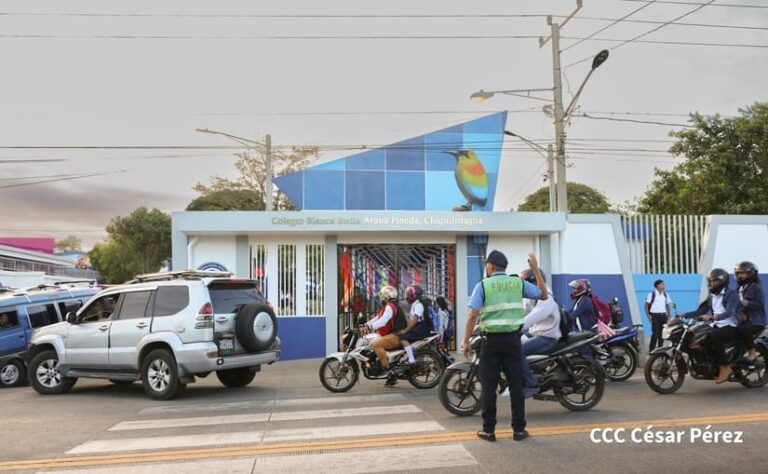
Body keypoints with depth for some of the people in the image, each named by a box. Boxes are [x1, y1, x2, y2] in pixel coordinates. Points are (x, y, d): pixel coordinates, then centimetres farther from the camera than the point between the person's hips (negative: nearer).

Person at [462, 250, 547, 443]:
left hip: (491, 340, -2)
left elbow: (473, 315, -11)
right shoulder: (518, 283, 4)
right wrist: (535, 269, 19)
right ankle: (519, 429, 12)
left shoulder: (482, 285, -3)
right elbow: (543, 295, 16)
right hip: (512, 339, 2)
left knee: (489, 386, 5)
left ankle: (488, 430, 8)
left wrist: (466, 341, -6)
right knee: (516, 385, 8)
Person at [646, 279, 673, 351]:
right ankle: (652, 350, -5)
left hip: (663, 315, 5)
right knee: (655, 333, -9)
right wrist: (648, 315, -9)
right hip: (655, 315, -5)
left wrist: (668, 315, 11)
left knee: (661, 333, 7)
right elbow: (646, 305, -2)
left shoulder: (665, 294, 11)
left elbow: (667, 305, 18)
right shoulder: (652, 294, -4)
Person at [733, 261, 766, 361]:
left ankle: (752, 352, -19)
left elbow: (759, 304, -18)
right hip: (744, 318, 8)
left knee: (743, 328, -36)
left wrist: (743, 302, -26)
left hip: (756, 321, -8)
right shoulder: (741, 287, 18)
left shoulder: (756, 287, -7)